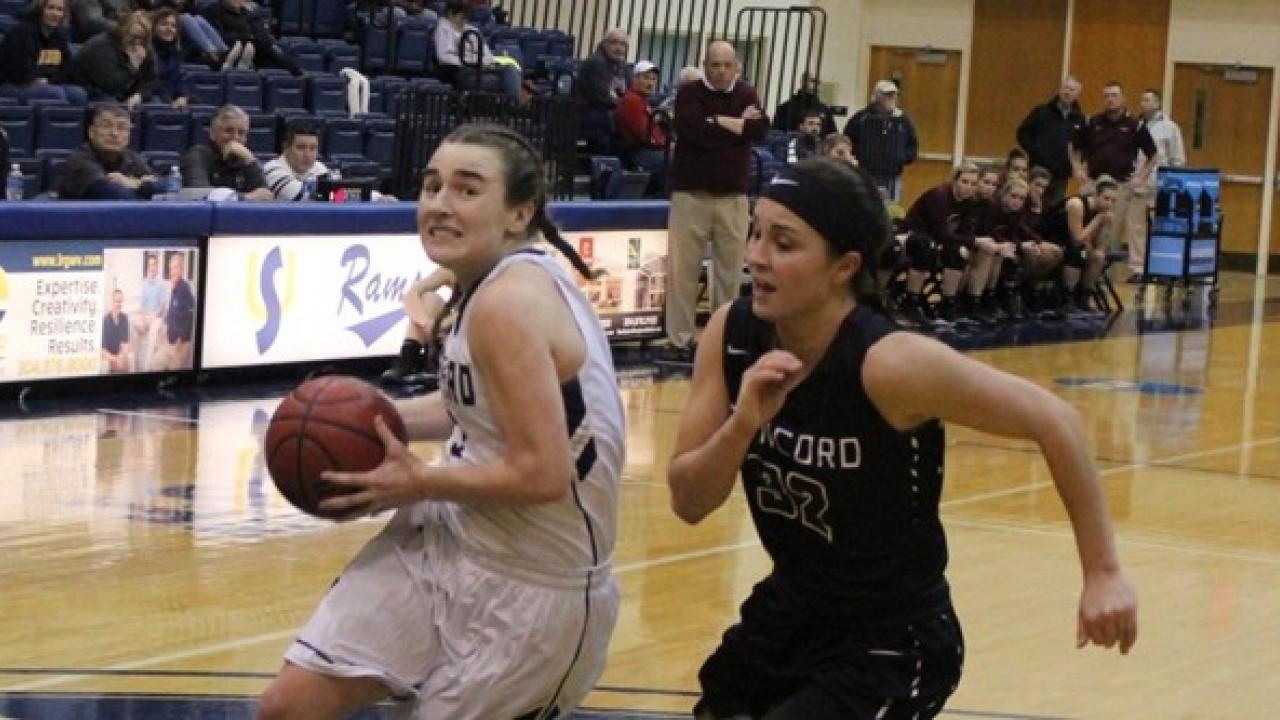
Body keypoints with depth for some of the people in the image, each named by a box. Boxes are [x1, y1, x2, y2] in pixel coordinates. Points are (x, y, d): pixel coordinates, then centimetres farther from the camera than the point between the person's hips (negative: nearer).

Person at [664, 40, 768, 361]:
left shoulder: (747, 95, 10)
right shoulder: (689, 93, 0)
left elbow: (760, 129, -8)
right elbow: (694, 130, -18)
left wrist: (719, 122, -11)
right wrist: (738, 124, -9)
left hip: (733, 196, 3)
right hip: (691, 193, -3)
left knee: (730, 270, 3)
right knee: (683, 269, -3)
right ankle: (679, 339, 2)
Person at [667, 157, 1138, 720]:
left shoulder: (890, 364, -27)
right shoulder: (732, 336, -11)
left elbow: (1055, 422, -20)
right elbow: (688, 503, -8)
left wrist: (1103, 573, -16)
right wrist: (741, 424, -27)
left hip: (893, 642, -6)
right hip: (789, 611, 6)